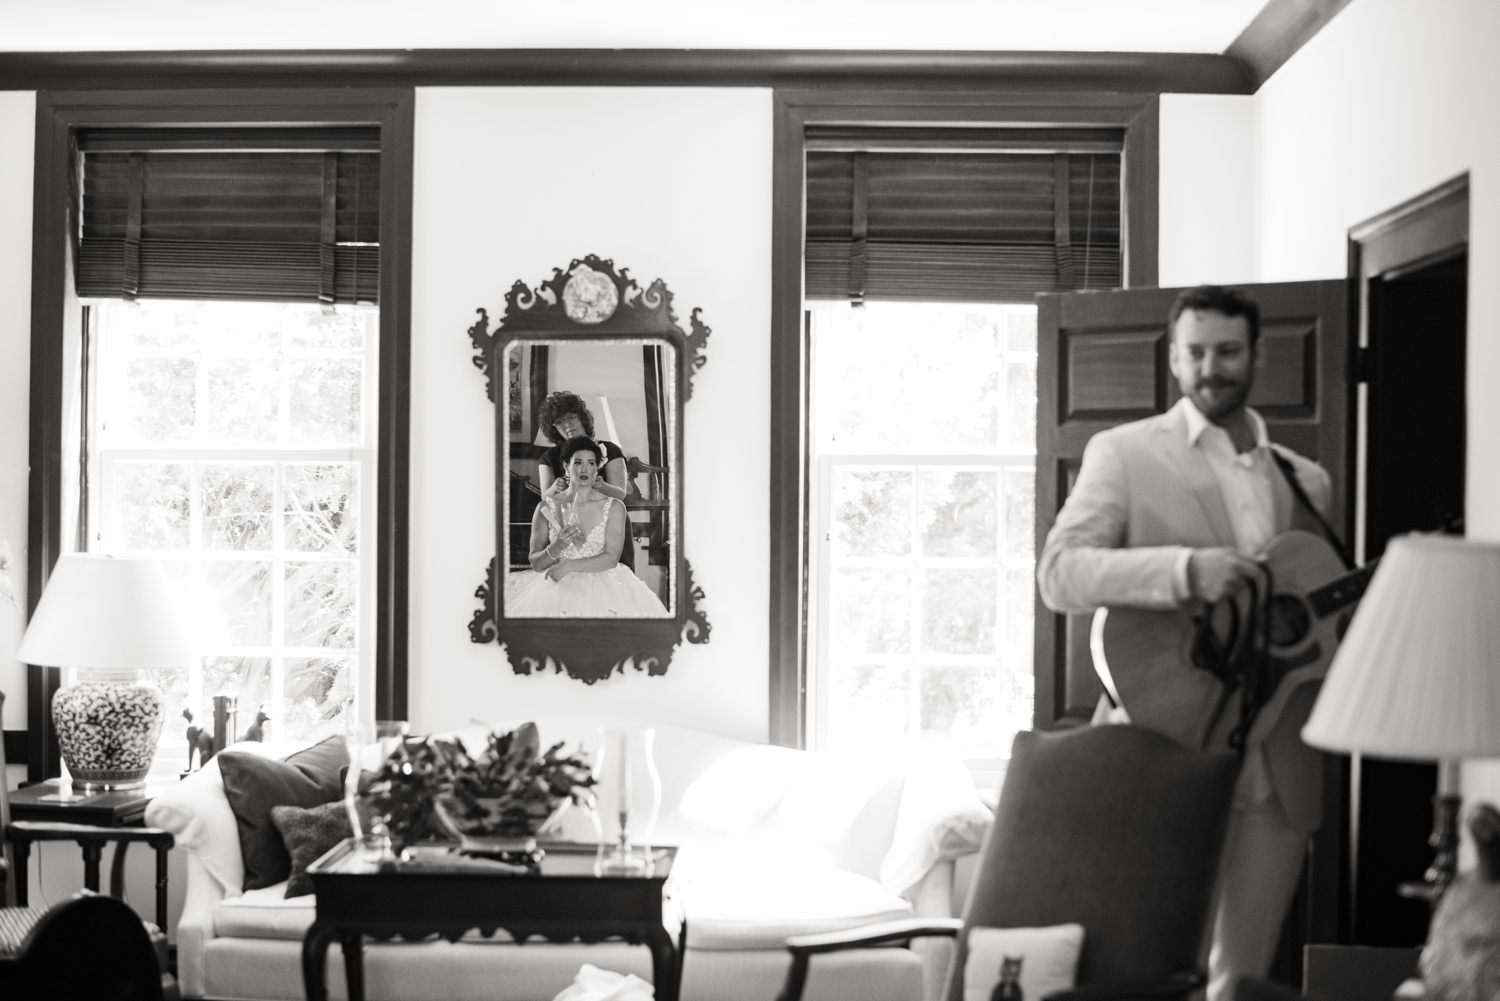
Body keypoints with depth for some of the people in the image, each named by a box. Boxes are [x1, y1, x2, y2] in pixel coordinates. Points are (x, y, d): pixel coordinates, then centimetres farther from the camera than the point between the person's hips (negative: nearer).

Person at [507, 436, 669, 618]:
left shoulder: (614, 507, 4)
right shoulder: (547, 508, 5)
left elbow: (611, 558, -4)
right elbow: (536, 564, 4)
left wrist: (568, 565, -14)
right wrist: (556, 547, -16)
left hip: (601, 583, 0)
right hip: (557, 585, 0)